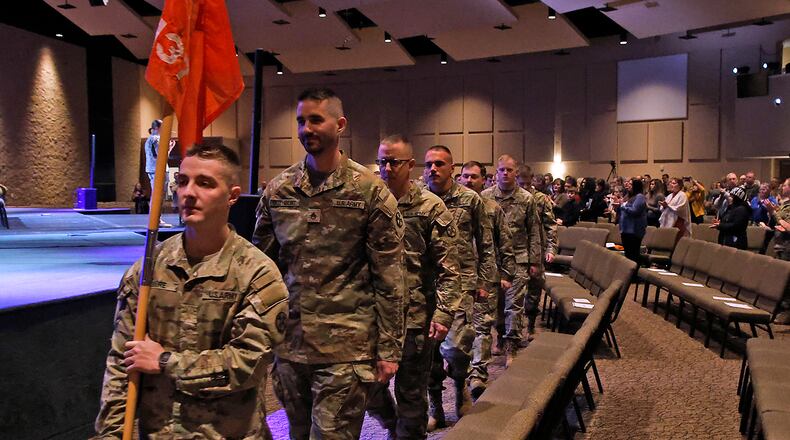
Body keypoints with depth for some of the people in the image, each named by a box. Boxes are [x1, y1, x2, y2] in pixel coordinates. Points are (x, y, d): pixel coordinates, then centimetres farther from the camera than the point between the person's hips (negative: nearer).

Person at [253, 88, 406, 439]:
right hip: (289, 343, 5)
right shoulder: (277, 190, 5)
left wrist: (389, 349, -7)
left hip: (345, 348, -4)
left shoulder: (371, 192, -6)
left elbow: (389, 279, -6)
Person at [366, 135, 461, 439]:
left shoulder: (431, 207, -5)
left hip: (415, 317, -4)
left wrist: (443, 313, -13)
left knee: (411, 394, 9)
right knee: (368, 386, 13)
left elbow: (448, 269, -7)